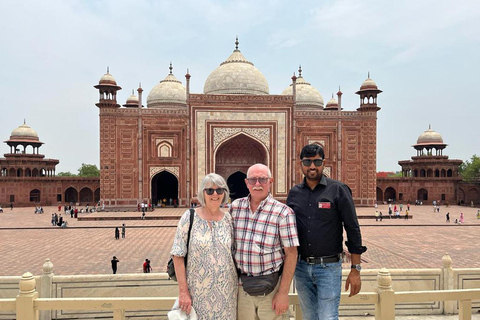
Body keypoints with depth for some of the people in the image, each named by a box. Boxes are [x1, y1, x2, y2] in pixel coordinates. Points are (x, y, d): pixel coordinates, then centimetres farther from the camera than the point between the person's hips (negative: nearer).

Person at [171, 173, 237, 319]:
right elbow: (178, 256, -8)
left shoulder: (228, 219, 2)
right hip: (198, 291, -2)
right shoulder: (189, 217, -8)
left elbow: (233, 254, 8)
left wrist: (238, 284, 2)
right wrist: (183, 291, -12)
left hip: (226, 291, 3)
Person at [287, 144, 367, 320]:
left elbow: (353, 229, -5)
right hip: (301, 267, 4)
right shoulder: (294, 193, 5)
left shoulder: (338, 190, -6)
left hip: (329, 267, -4)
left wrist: (355, 269, -8)